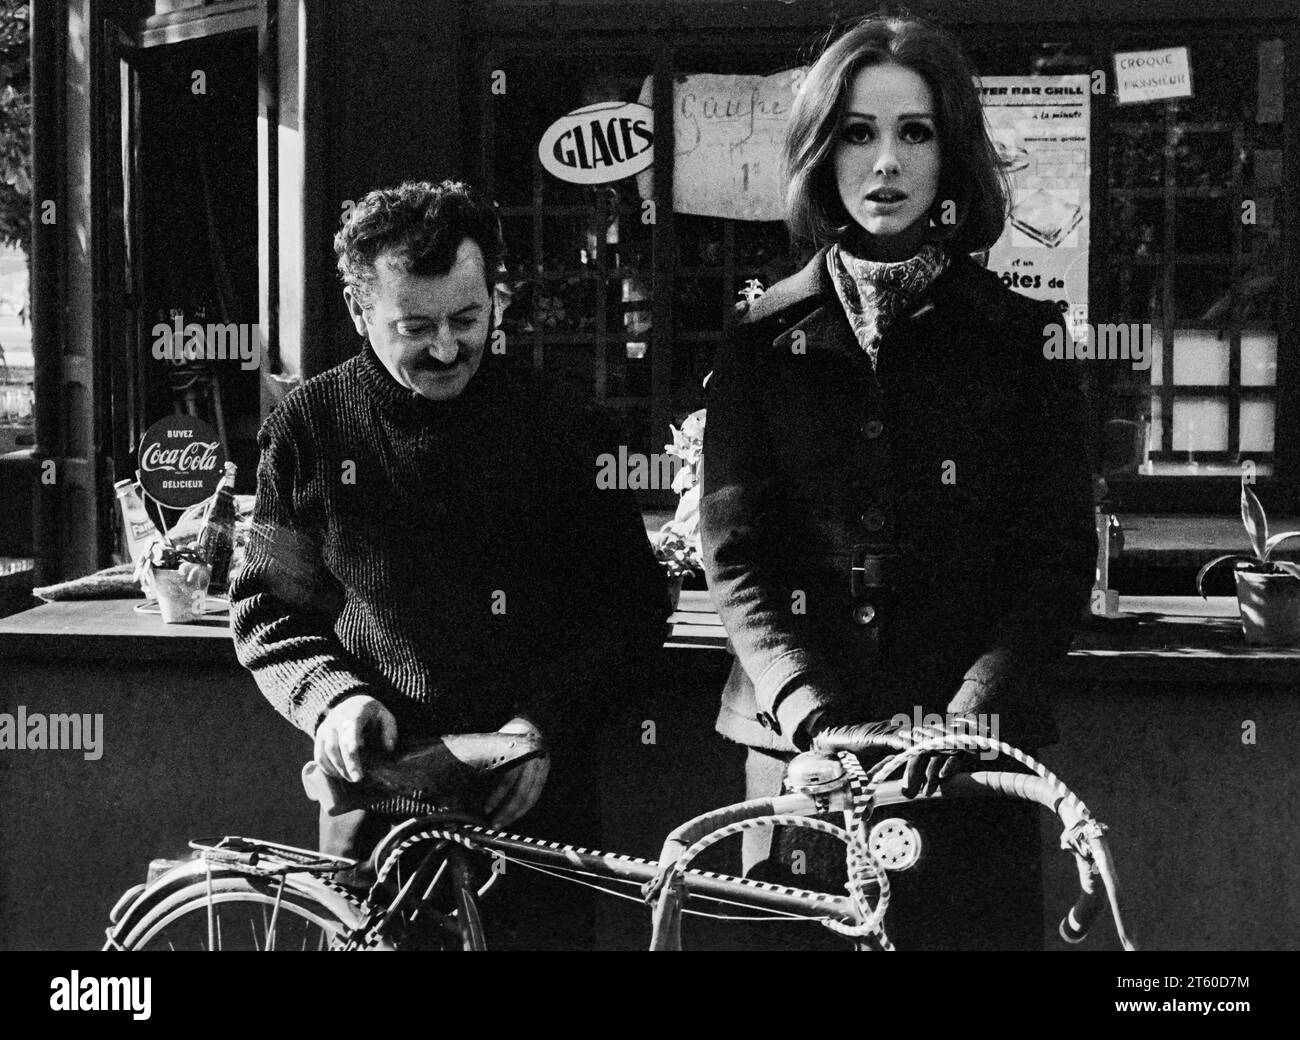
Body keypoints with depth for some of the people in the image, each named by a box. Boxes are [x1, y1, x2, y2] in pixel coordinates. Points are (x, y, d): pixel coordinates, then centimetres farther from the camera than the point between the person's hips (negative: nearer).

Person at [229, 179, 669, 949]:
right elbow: (267, 608, 6)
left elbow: (635, 603, 2)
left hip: (536, 800, 0)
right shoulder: (310, 430, 1)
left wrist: (546, 719, -11)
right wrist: (332, 697, -13)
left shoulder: (560, 425, -1)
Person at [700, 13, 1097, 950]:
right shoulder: (764, 341, 6)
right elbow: (735, 553, -1)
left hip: (971, 760, 0)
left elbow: (1060, 558, -1)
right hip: (798, 745, 1)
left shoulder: (1019, 337, 3)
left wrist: (972, 713, -16)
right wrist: (822, 716, -15)